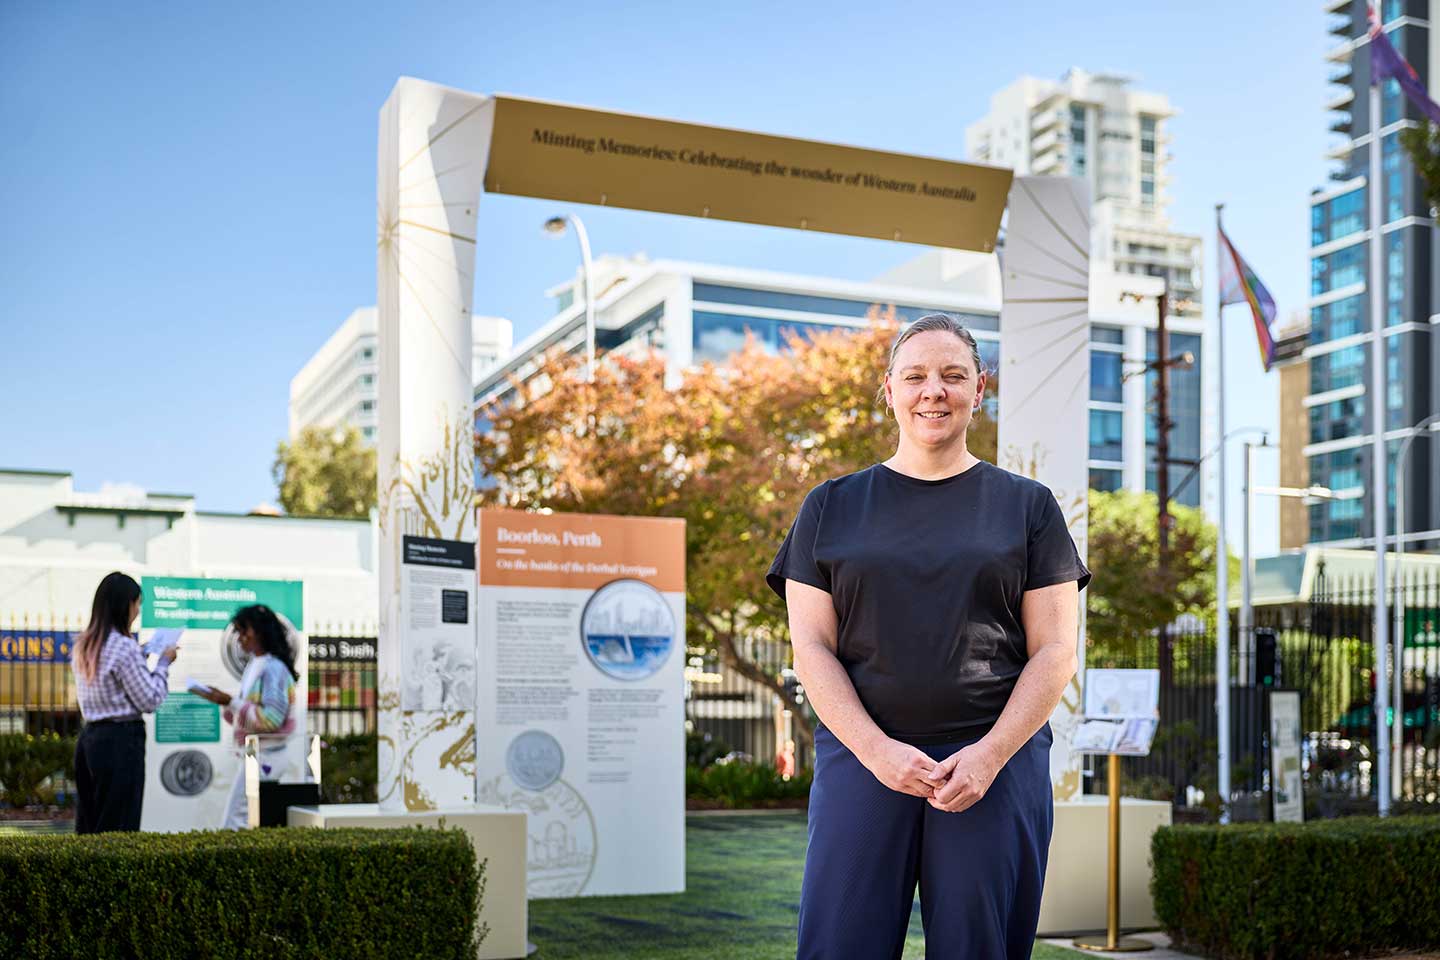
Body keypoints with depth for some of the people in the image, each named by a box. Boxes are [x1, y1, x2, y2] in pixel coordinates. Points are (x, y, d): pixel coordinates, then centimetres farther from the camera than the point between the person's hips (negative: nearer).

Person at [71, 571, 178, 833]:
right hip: (121, 740, -8)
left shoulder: (83, 647, 10)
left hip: (89, 738, 8)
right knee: (119, 827, -3)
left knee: (89, 825, 12)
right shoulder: (125, 647, -15)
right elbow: (149, 700, -11)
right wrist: (163, 663, 2)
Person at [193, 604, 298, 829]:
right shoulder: (255, 665, 13)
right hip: (255, 754, 9)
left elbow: (272, 718, -22)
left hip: (264, 757, -9)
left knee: (234, 823, -9)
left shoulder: (273, 668, -15)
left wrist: (230, 702, -20)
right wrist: (226, 702, 1)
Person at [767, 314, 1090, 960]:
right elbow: (812, 646, 4)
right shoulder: (832, 507, 11)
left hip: (998, 760, 0)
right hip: (862, 755, 0)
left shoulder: (1028, 506, 10)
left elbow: (1054, 650, 4)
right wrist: (877, 750, -10)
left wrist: (990, 755, -10)